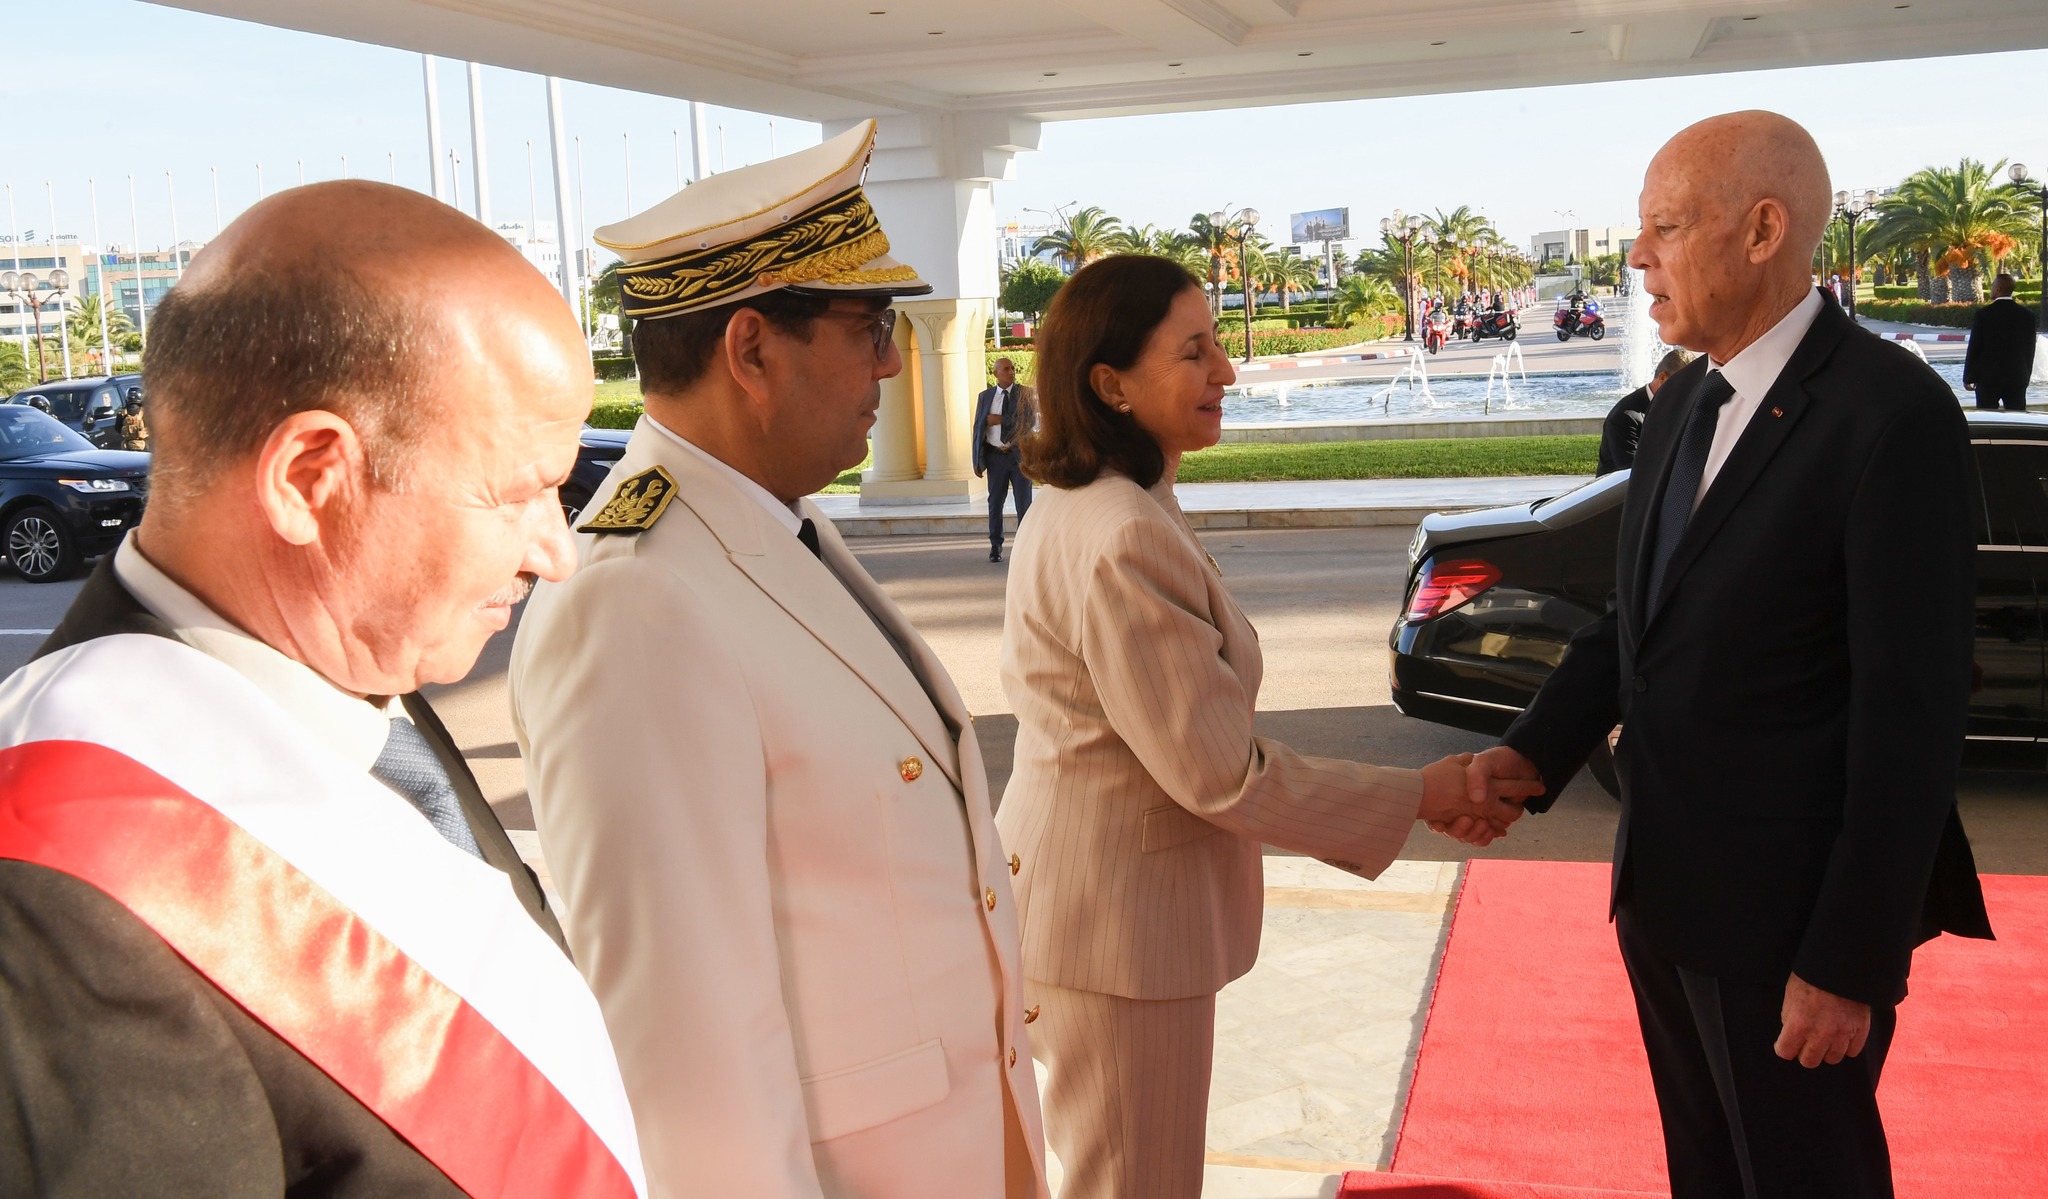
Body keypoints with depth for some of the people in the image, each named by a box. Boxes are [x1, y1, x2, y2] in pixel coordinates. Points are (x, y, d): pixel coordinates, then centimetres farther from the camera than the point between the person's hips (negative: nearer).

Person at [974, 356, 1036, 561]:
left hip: (1020, 454, -2)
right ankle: (995, 546, 15)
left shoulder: (1027, 393, 1)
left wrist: (1000, 420, -12)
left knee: (1024, 502, 2)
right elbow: (978, 427, 7)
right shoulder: (985, 396, 7)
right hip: (996, 456, 2)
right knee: (995, 503, 6)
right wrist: (977, 460, 2)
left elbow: (1028, 420, -13)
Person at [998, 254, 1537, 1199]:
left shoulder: (1079, 508, 8)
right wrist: (1422, 794, -14)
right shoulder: (1123, 540, -26)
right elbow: (1219, 774, -24)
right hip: (1116, 920, -10)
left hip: (1078, 897, 10)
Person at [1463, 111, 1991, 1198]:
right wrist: (1533, 751, -5)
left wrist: (1853, 959, -18)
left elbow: (1911, 709, -20)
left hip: (1794, 913, -7)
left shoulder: (1892, 414, -19)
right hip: (1668, 887, 7)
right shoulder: (1684, 403, 7)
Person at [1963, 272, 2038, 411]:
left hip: (1988, 378, -3)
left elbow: (1974, 348, -6)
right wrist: (2025, 377, 18)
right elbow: (2030, 351, 9)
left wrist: (1968, 378, 1)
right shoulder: (2027, 316, 3)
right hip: (2018, 379, 3)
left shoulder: (1983, 314, -8)